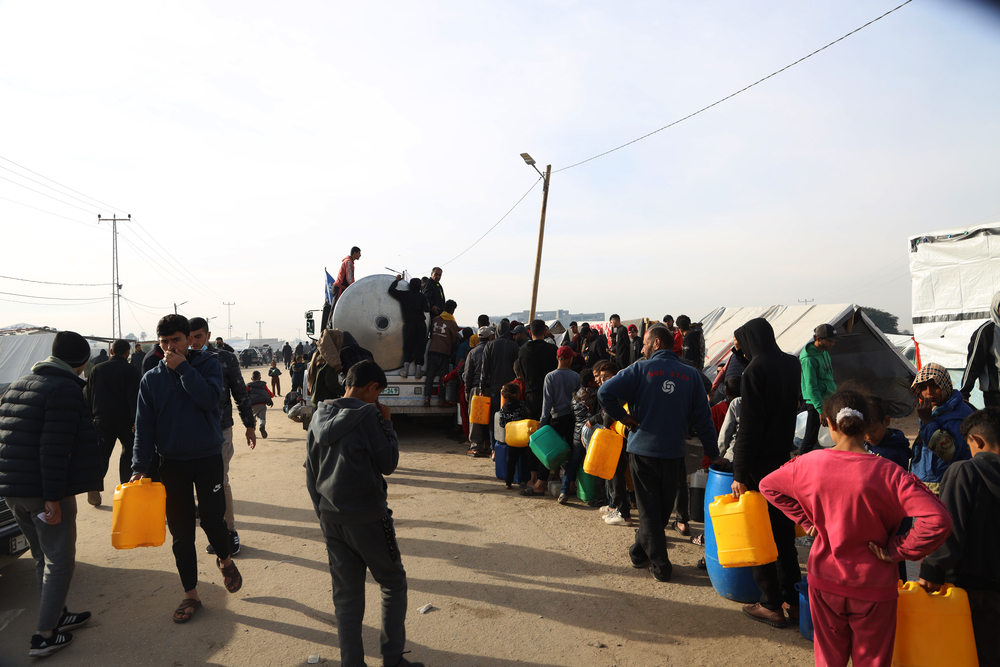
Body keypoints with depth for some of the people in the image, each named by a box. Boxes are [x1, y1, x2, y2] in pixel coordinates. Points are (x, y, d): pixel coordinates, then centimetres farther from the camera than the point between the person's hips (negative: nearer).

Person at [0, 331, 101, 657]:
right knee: (59, 560, 3)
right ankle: (44, 635, 8)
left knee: (43, 557, 20)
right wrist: (53, 498, -20)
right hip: (44, 491, -9)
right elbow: (54, 447, -23)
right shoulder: (67, 389, -16)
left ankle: (57, 616, 33)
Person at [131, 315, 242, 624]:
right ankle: (191, 595, 22)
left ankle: (225, 559, 29)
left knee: (212, 519, -6)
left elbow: (210, 398, -21)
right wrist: (139, 466, -7)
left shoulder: (208, 363, -3)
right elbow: (144, 425, 2)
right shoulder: (151, 379, 3)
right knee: (181, 532, 6)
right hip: (172, 462, 2)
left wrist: (183, 367, -19)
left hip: (208, 458, -2)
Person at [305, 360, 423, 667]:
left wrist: (322, 513, 19)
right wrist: (387, 424, 0)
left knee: (346, 595, 13)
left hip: (331, 518, 6)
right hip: (367, 516, -6)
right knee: (393, 582, 12)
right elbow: (388, 464, -9)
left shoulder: (319, 417, 7)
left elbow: (311, 474, 11)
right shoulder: (368, 415, -14)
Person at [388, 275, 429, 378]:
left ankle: (405, 370, -3)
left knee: (407, 347, 6)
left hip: (409, 324, 0)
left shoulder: (404, 294, 3)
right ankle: (418, 371, 2)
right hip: (421, 324, 0)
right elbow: (426, 309, -6)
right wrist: (431, 308, 15)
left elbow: (391, 290, 5)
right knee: (419, 347, 4)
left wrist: (396, 280, 17)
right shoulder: (422, 296, 2)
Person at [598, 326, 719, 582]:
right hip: (673, 452, 3)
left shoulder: (641, 369, -7)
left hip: (643, 450, -3)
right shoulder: (690, 376, 2)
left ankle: (660, 564, 9)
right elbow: (703, 419, 3)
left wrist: (623, 417, -6)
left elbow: (606, 392, -19)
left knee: (649, 509, 7)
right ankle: (639, 551, 32)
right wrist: (712, 453, 9)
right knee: (664, 507, 19)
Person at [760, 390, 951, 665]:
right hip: (873, 588, -2)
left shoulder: (809, 463, -11)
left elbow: (767, 485, 3)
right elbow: (938, 520, -28)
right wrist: (897, 551, -15)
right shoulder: (889, 474, -20)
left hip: (824, 582, 2)